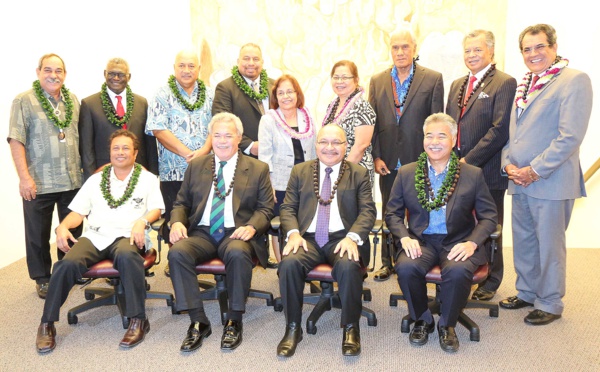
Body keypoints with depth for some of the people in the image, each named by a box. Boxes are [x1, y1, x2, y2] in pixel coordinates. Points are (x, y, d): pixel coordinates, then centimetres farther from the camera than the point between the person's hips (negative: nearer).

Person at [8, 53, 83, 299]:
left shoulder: (73, 101, 10)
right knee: (38, 234, 7)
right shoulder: (24, 101, -4)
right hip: (38, 183, -4)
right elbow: (16, 141, -9)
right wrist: (24, 177, -16)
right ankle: (42, 278, 24)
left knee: (73, 230, 15)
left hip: (73, 180, 4)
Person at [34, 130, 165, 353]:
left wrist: (142, 221, -18)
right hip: (94, 235, 3)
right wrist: (63, 227, -4)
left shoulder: (147, 179, 15)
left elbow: (156, 209, 4)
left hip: (126, 236, -3)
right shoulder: (96, 180, 23)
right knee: (68, 263, -28)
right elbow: (78, 212, 17)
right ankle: (47, 324, -13)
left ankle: (138, 320, -29)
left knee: (127, 256, -39)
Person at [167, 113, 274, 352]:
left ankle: (234, 321, -17)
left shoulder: (258, 169, 10)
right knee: (177, 252, -29)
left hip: (236, 234, -2)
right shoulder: (196, 166, 17)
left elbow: (265, 209, 5)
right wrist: (177, 222, -6)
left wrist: (251, 227, -16)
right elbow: (181, 203, 17)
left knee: (238, 253, -37)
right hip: (201, 233, 3)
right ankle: (198, 321, -18)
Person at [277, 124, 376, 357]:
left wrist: (352, 237, -16)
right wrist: (293, 233, -10)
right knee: (289, 263, -29)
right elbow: (288, 207, 11)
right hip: (308, 238, 2)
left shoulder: (359, 173, 11)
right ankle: (293, 327, -10)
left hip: (342, 238, -1)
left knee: (348, 266, -33)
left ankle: (351, 328, -11)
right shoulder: (300, 171, 16)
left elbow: (368, 211, 2)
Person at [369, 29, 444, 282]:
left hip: (419, 160, -2)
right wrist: (376, 156, -2)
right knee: (389, 214, 13)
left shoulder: (433, 79, 0)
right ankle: (388, 262, 26)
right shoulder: (377, 81, 8)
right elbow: (372, 122, 6)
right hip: (388, 162, 3)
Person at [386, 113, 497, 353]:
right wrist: (405, 238, -11)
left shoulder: (473, 174, 4)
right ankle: (422, 320, 0)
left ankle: (447, 325, -4)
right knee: (406, 267, -30)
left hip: (458, 242, -1)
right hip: (420, 241, 1)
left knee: (458, 270, -34)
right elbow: (392, 213, 9)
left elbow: (489, 216, 3)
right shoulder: (406, 173, 7)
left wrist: (472, 243, -15)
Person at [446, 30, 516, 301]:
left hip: (487, 171, -6)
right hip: (456, 169, 6)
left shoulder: (504, 83, -7)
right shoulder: (457, 85, 16)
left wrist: (470, 161, -17)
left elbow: (500, 129, -15)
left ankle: (490, 282, 23)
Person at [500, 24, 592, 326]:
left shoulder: (575, 80, -9)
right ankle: (527, 292, 33)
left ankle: (550, 303, 21)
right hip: (519, 181, 7)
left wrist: (535, 170, -17)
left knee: (549, 245, 4)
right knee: (523, 242, 15)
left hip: (550, 182, -7)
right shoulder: (523, 85, 14)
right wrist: (508, 163, 1)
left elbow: (571, 136, -17)